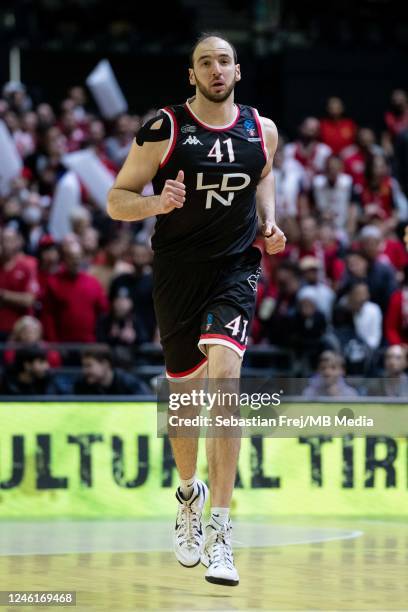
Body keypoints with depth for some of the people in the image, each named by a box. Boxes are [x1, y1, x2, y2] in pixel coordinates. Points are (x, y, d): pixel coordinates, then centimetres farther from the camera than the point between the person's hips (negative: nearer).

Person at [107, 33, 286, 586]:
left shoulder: (261, 131, 3)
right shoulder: (163, 130, -7)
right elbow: (116, 200, -4)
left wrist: (269, 224, 8)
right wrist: (157, 204, -24)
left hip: (236, 269, 0)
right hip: (178, 273, 0)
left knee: (224, 373, -20)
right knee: (186, 390, 10)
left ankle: (220, 531, -21)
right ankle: (189, 491, 42)